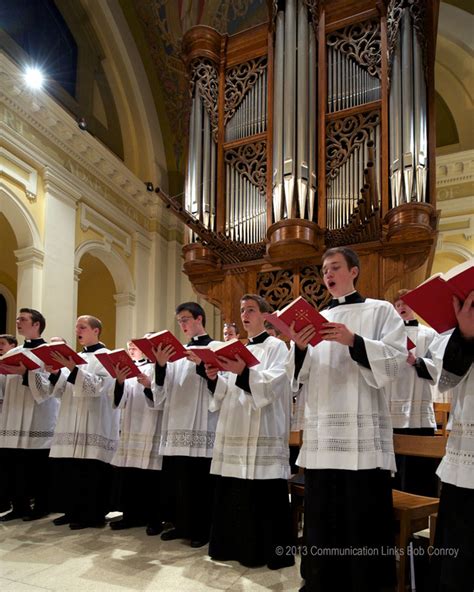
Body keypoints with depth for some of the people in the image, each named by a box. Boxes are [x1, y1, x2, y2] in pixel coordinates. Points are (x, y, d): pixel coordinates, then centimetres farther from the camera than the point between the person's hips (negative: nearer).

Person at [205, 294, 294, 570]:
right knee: (233, 493, 10)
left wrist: (244, 372, -30)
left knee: (264, 495, -5)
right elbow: (227, 392, 16)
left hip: (263, 433, -7)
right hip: (235, 431, 7)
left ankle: (268, 552, 7)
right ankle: (236, 546, 21)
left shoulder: (276, 346, -1)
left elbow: (273, 383, -17)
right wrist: (215, 378, -4)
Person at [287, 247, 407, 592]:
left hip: (363, 431, -4)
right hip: (322, 431, 4)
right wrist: (300, 349, -6)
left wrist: (353, 341, -18)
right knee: (323, 518, 8)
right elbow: (302, 377, 14)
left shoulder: (380, 310, 7)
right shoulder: (315, 319, 17)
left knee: (364, 521, -2)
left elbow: (397, 360, -6)